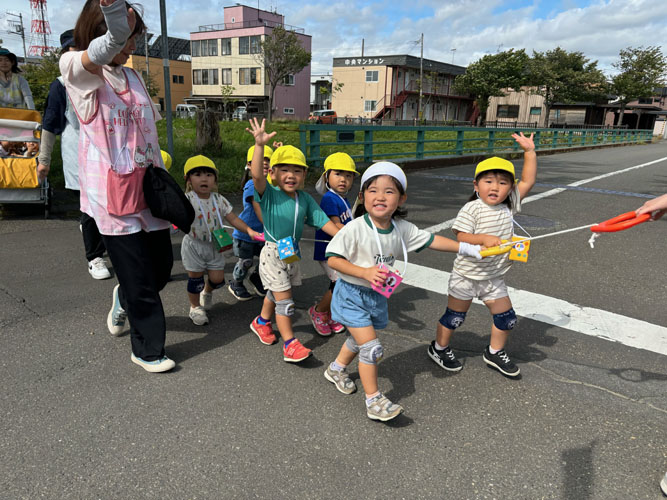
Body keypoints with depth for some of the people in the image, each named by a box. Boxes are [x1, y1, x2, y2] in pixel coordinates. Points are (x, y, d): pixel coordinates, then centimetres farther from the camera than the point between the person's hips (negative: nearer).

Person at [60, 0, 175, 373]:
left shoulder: (133, 76, 14)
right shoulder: (75, 69, -7)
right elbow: (97, 55, -32)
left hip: (147, 187, 6)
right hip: (112, 192, -6)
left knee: (162, 264, 12)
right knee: (139, 276, 0)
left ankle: (125, 298, 45)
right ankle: (148, 349, 20)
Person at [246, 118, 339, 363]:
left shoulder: (305, 199, -2)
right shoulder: (269, 194, -15)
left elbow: (322, 220, -2)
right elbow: (256, 175, -33)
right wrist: (259, 145, -45)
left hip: (292, 253, 6)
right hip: (273, 253, -6)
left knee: (275, 293, 24)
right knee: (285, 301, -4)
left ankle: (261, 322, 48)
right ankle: (290, 344, 7)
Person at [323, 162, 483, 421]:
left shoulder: (402, 228, -8)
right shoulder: (355, 229, -24)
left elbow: (430, 240, 3)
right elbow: (333, 259, -21)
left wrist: (467, 248, 5)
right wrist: (365, 272, -32)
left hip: (377, 295, 6)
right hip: (352, 295, -6)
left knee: (359, 340, 24)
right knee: (371, 346, -10)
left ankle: (336, 369, 51)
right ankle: (374, 401, 7)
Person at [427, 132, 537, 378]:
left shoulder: (509, 206, 0)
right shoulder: (472, 209, -17)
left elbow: (528, 182, 1)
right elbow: (461, 237, -22)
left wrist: (529, 152, -2)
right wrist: (484, 239, -38)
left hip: (494, 277, 5)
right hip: (466, 275, -5)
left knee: (506, 318, 10)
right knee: (454, 316, 9)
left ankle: (494, 353, 34)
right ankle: (439, 348, 32)